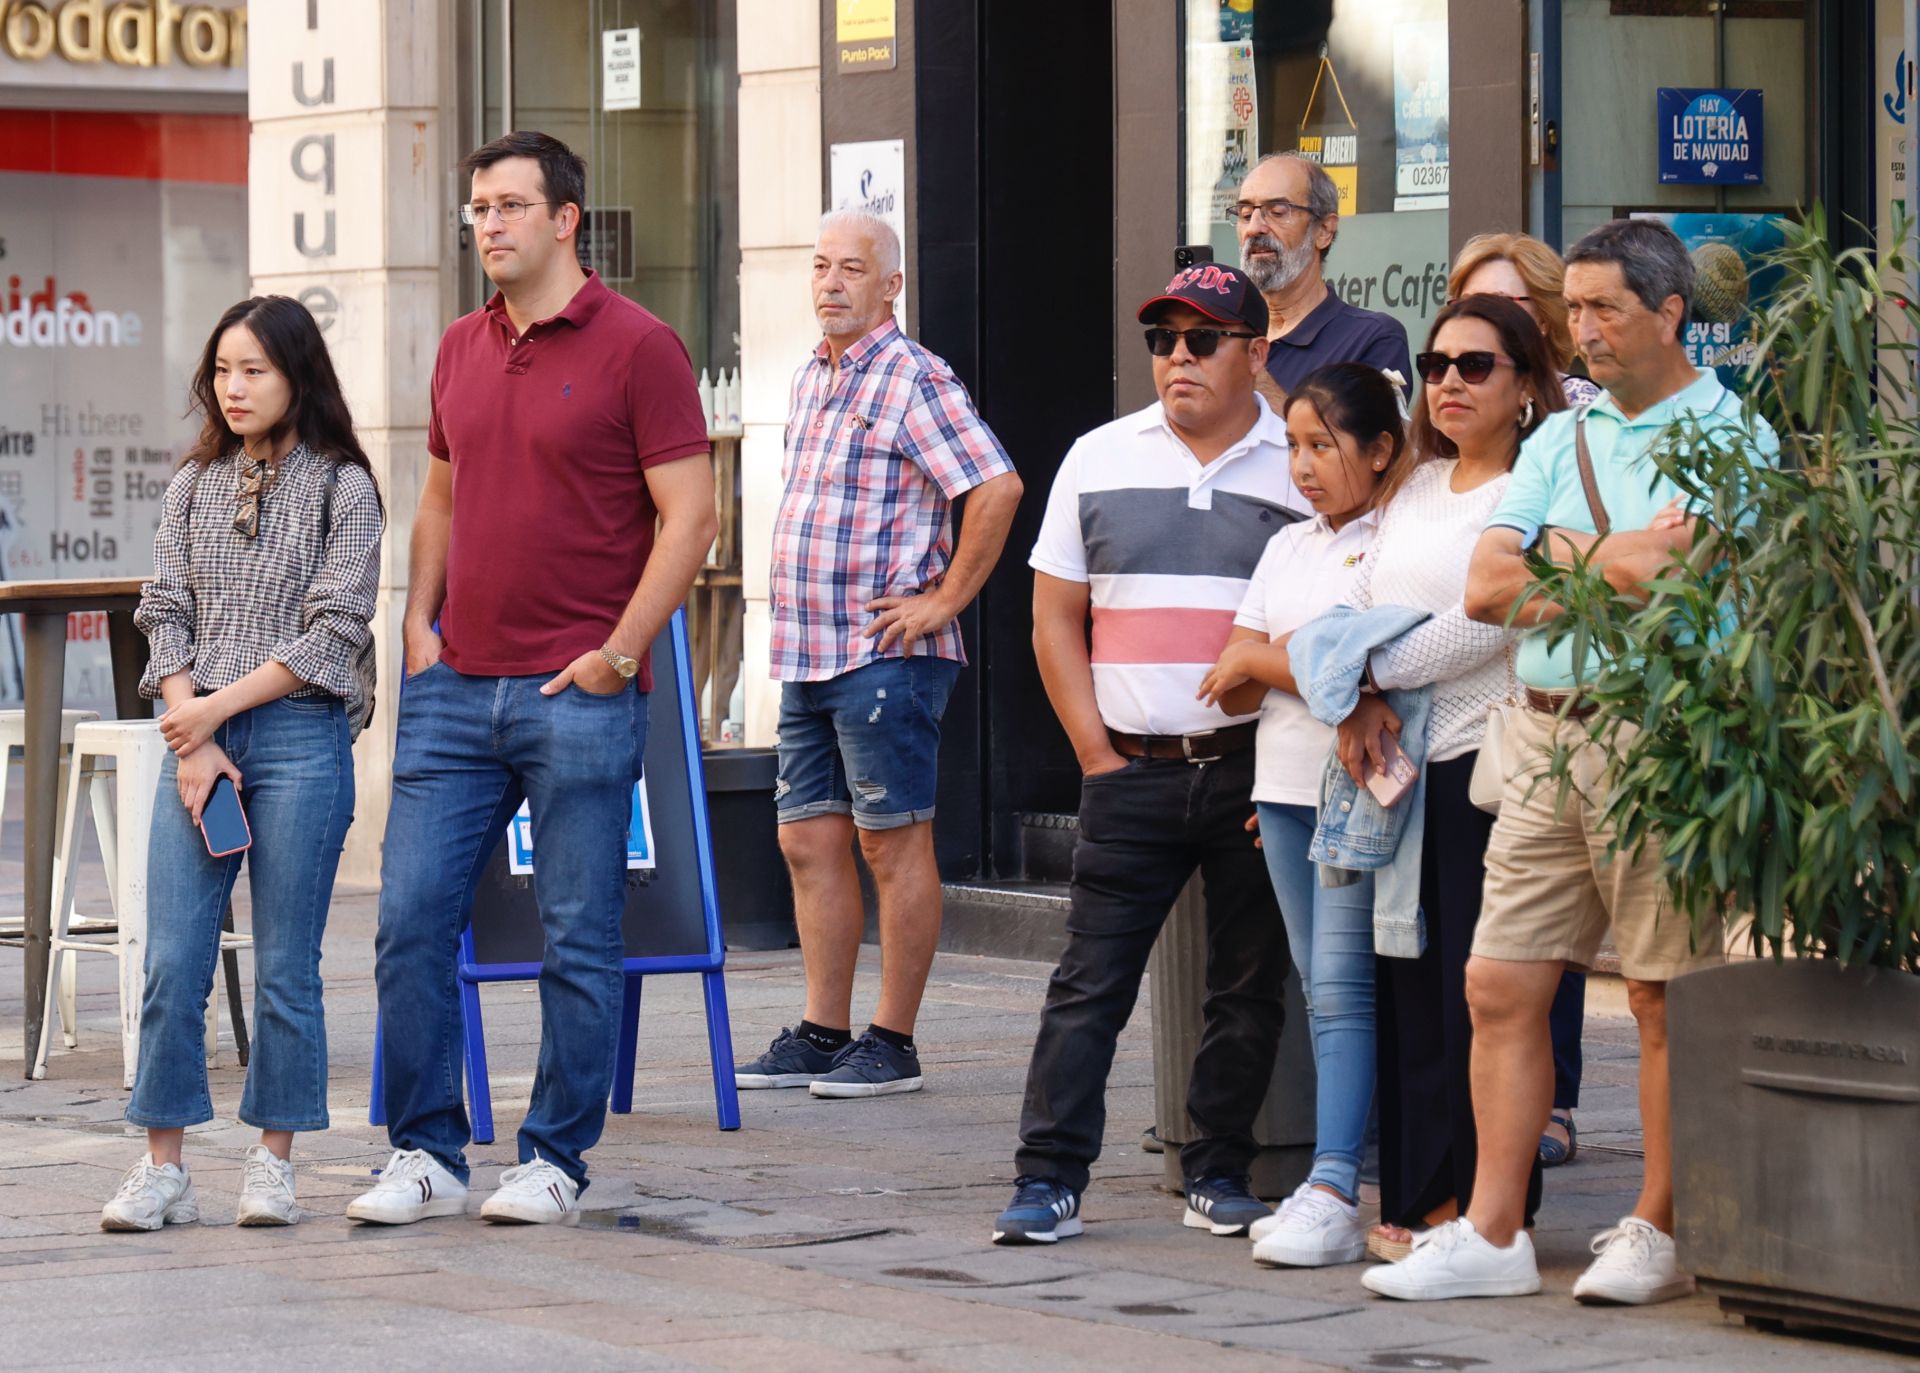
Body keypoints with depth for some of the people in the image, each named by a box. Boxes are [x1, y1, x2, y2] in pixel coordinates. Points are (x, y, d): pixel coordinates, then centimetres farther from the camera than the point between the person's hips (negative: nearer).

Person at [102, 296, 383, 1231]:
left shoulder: (341, 487, 2)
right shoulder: (194, 488, 14)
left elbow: (334, 632, -6)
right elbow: (166, 616, 8)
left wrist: (219, 707, -9)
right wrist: (192, 744, -5)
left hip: (300, 739, -3)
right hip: (196, 735, 3)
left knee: (285, 967, 0)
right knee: (172, 962, -3)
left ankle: (273, 1163, 9)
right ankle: (163, 1167, 2)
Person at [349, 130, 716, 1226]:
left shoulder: (637, 346, -5)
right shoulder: (463, 348, 14)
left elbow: (690, 516, -8)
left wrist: (616, 654, -12)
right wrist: (418, 623, 10)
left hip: (579, 695, -6)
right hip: (456, 685, 6)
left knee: (579, 939, 1)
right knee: (413, 920, 1)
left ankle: (557, 1160, 10)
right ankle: (427, 1156, 9)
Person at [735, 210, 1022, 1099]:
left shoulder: (912, 378, -11)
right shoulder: (811, 379, 16)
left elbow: (997, 487, -20)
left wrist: (944, 600, -16)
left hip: (885, 653, -9)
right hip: (807, 657, 9)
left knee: (893, 843, -3)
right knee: (809, 840, 9)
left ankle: (892, 1043, 1)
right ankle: (822, 1034, 16)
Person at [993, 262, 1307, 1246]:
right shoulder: (1099, 461, 8)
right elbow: (1055, 616, 10)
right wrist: (1097, 752, 2)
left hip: (1258, 771, -1)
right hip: (1133, 770, 1)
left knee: (1248, 986, 6)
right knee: (1091, 980, -3)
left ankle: (1218, 1174, 16)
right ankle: (1048, 1181, -2)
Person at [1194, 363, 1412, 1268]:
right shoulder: (1287, 548, 16)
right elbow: (1231, 691, 11)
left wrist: (1260, 660, -3)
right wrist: (1304, 657, -10)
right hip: (1284, 788, 7)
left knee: (1343, 987, -12)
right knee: (1321, 991, 8)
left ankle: (1333, 1194, -16)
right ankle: (1334, 1183, 11)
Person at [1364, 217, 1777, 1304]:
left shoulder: (1730, 436, -3)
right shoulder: (1561, 440, 16)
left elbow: (1676, 569, -17)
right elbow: (1486, 588, 6)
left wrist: (1565, 554, -2)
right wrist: (1621, 562, -5)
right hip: (1546, 731, 6)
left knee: (1667, 997, 0)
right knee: (1502, 987, 4)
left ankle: (1660, 1233, 9)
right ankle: (1493, 1234, 8)